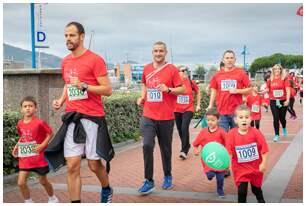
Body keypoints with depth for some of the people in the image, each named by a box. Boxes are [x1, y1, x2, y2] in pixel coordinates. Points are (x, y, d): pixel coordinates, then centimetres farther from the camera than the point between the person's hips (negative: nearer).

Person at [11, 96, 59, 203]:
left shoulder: (39, 123, -15)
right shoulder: (20, 124, 1)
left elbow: (50, 134, -8)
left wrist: (42, 145, -17)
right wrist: (17, 146, 2)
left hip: (39, 157, -4)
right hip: (24, 158, 4)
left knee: (43, 181, 13)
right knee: (21, 183, -3)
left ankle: (53, 198, 39)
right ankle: (28, 202, 18)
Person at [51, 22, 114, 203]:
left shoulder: (95, 59, -9)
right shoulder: (65, 61, 12)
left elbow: (108, 90, -10)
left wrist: (84, 86, -22)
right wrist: (61, 100, 8)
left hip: (92, 118, -5)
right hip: (72, 118, 5)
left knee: (94, 164, 6)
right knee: (72, 166, 1)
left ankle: (107, 190, 37)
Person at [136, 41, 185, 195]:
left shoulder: (172, 69, -4)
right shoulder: (147, 69, 9)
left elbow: (182, 90, -4)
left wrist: (168, 89, -20)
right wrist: (142, 97, 11)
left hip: (166, 117, -2)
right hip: (148, 116, 2)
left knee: (166, 149, 9)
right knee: (147, 145, -11)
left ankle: (167, 177, 30)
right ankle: (148, 181, -1)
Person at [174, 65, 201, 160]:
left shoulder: (191, 82, -2)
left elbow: (198, 92, 14)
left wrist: (198, 105, 13)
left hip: (188, 109, -2)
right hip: (177, 110, 2)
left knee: (184, 128, -19)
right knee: (180, 130, 11)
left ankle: (184, 150, -13)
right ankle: (187, 145, 35)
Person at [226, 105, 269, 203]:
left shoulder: (255, 132, -15)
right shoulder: (231, 134, -14)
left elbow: (264, 149, -10)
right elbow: (229, 151, -13)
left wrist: (264, 163, -12)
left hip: (256, 167, 1)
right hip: (240, 169, -1)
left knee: (256, 188, 22)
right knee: (242, 190, -7)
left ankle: (261, 201, 52)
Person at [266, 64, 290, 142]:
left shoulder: (284, 79, -3)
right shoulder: (270, 80, 3)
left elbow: (288, 90, -7)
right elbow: (267, 90, 14)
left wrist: (287, 100, -17)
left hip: (283, 101, -1)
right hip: (273, 102, 1)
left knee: (282, 118, 9)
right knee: (276, 118, -5)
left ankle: (284, 128, 43)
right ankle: (276, 135, 6)